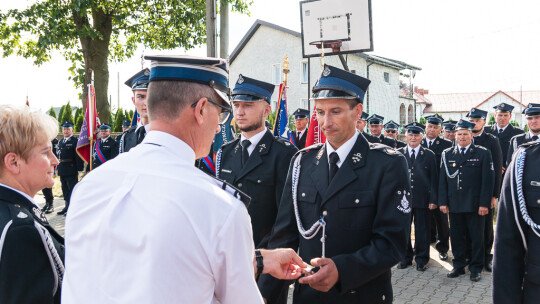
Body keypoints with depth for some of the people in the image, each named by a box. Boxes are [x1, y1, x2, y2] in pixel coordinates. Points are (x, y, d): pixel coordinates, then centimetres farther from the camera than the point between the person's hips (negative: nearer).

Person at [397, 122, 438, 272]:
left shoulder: (429, 155, 5)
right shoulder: (398, 154, 7)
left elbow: (434, 179, 4)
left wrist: (433, 199, -3)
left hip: (422, 200, -1)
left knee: (422, 231, 5)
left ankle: (421, 260, 18)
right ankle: (405, 258, 22)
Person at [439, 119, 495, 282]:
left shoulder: (483, 153, 0)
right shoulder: (447, 154, 9)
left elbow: (488, 180, -4)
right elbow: (443, 180, 8)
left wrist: (484, 203, -10)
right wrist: (443, 202, 1)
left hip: (475, 205, -3)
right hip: (454, 205, 3)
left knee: (476, 238, 5)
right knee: (456, 237, 9)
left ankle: (476, 268, 18)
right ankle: (458, 266, 23)